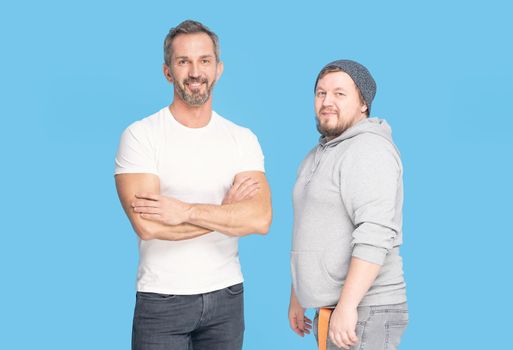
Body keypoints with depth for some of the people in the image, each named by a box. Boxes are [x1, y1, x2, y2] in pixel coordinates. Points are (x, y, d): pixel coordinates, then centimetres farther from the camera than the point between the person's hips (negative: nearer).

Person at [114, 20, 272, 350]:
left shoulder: (243, 139, 2)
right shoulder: (141, 136, -7)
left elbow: (260, 219, -12)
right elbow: (147, 225, -20)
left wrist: (185, 211, -21)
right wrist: (228, 208, -12)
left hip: (226, 296, 3)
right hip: (162, 299, -3)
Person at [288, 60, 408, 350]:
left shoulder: (368, 150, -14)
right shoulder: (321, 155, 17)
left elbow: (375, 235, -24)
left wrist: (347, 305, -27)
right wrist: (297, 297, 22)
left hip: (363, 314, -9)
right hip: (330, 313, 9)